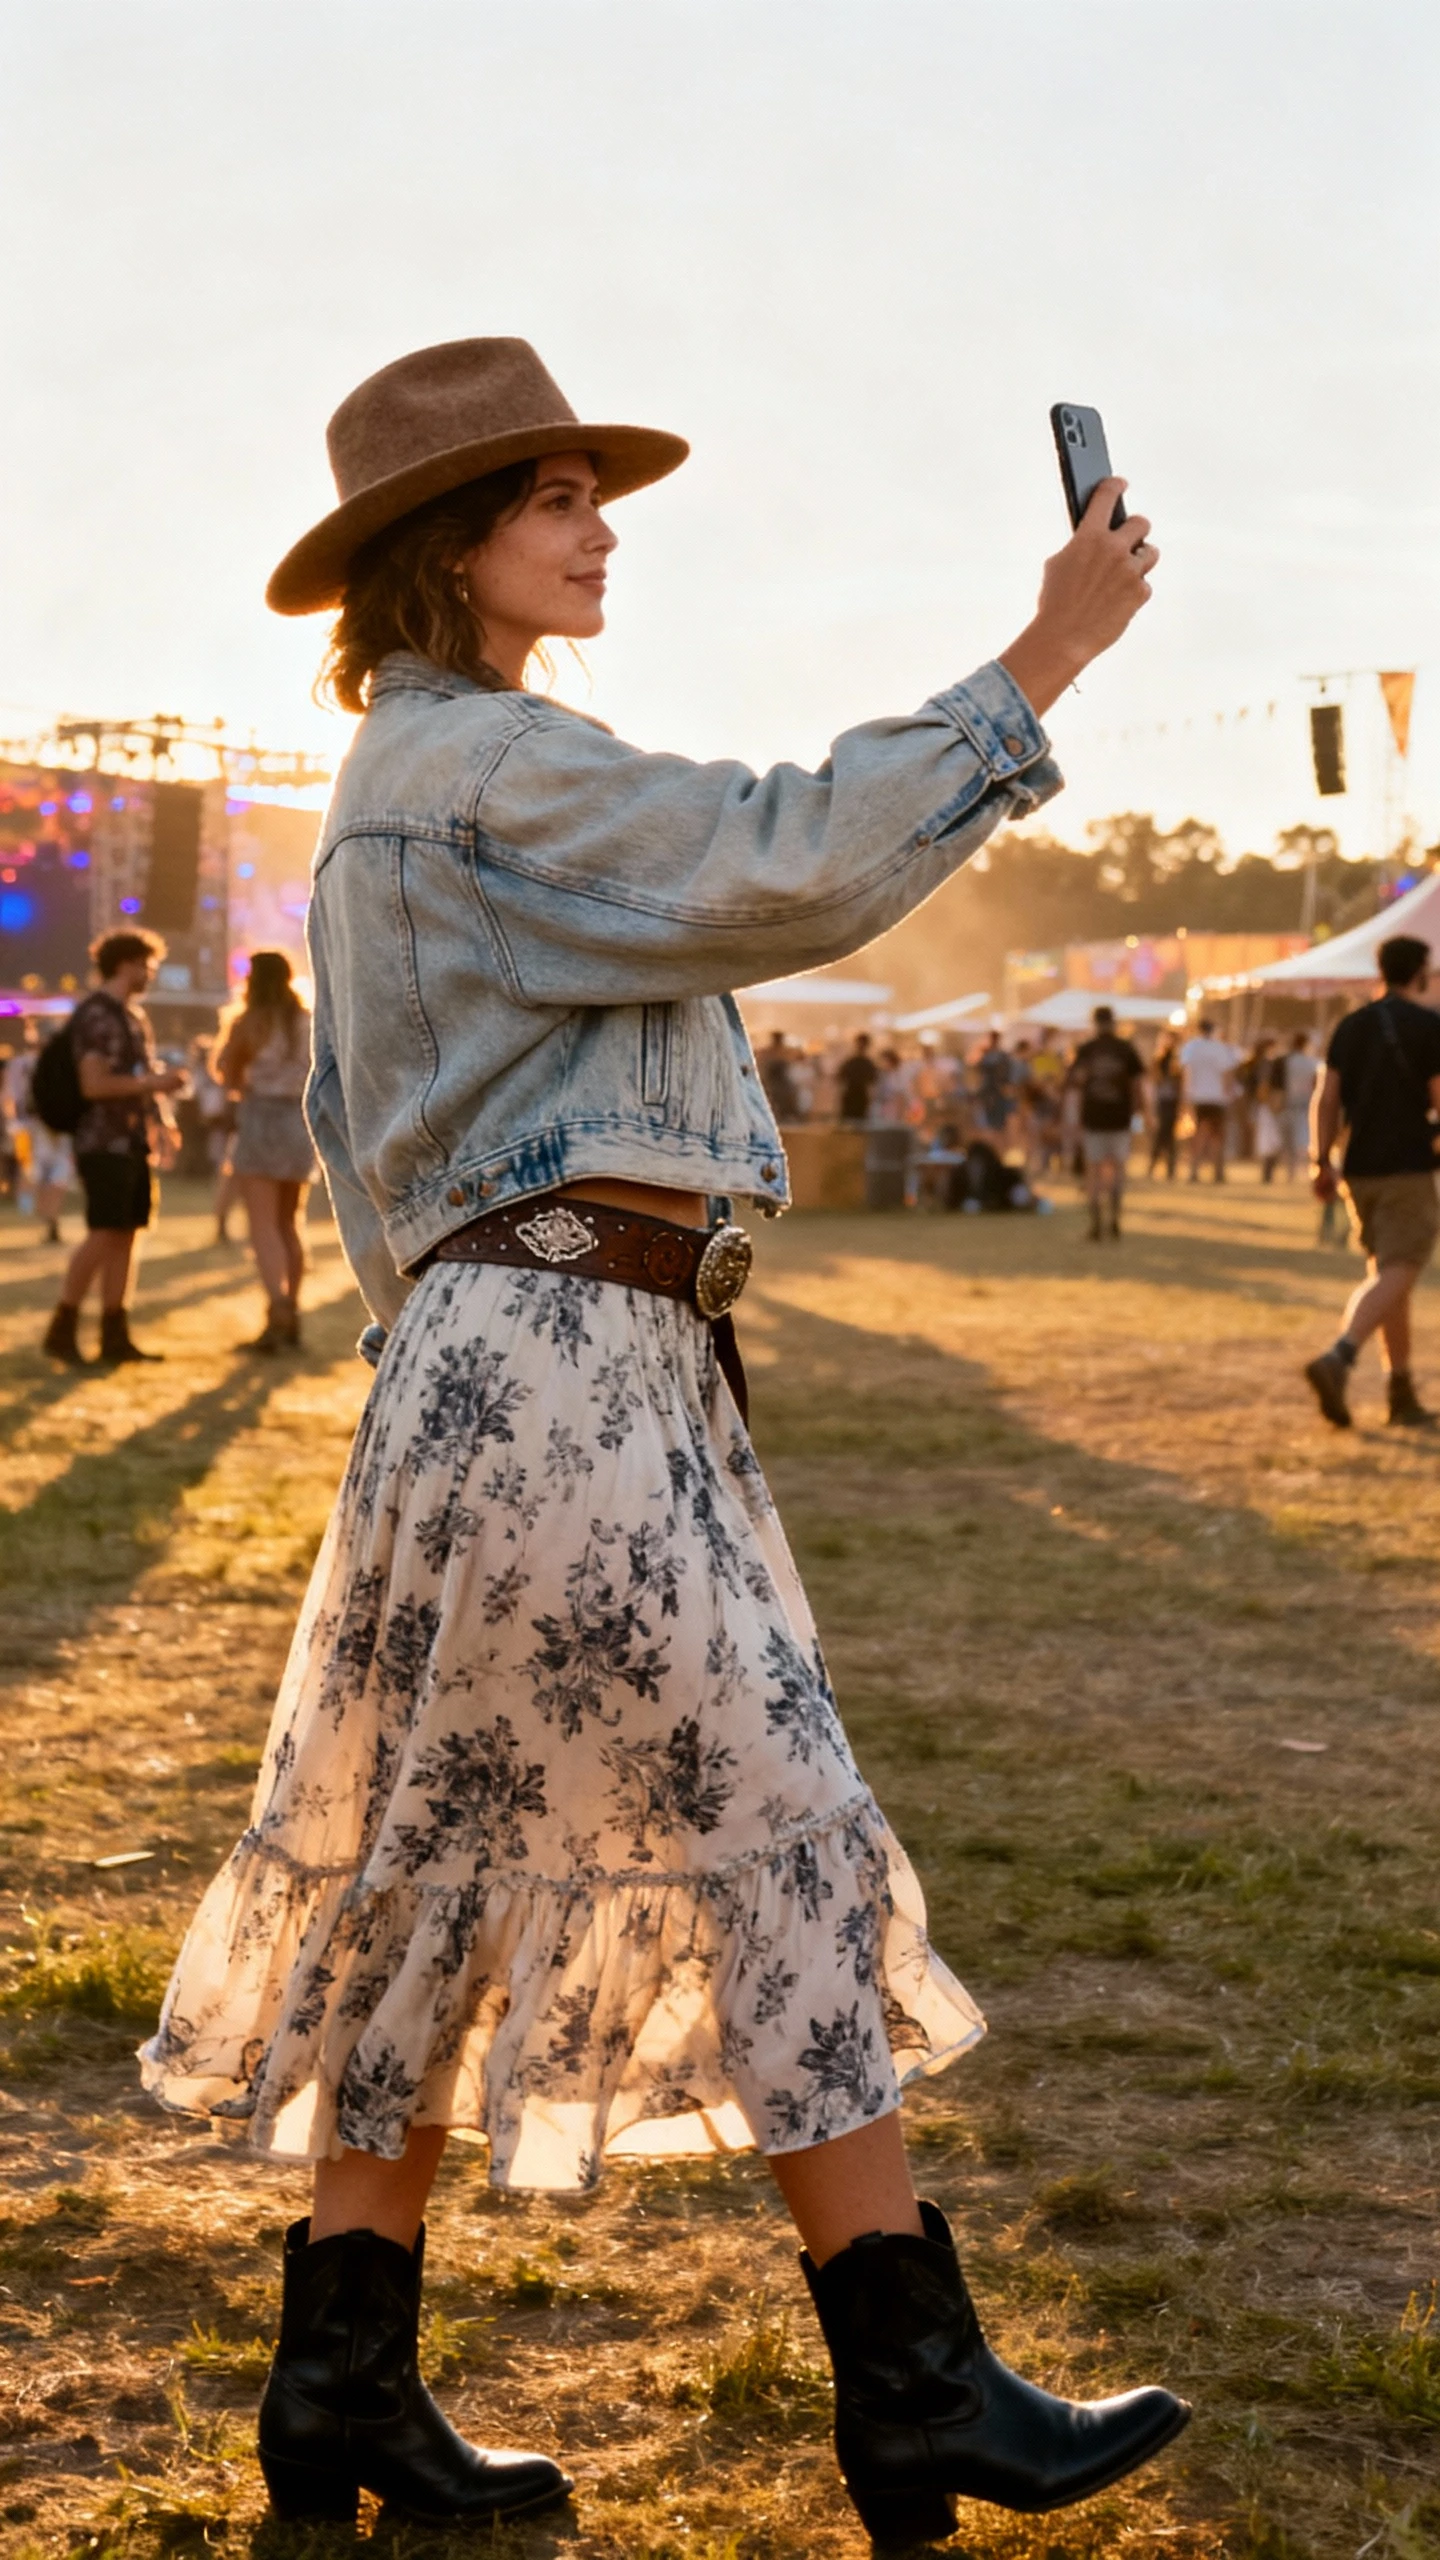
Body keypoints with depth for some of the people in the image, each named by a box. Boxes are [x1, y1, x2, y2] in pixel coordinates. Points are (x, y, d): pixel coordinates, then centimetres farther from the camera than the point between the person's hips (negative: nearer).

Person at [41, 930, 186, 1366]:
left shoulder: (134, 1014, 17)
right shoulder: (95, 1014, -12)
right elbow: (94, 1084, -20)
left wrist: (160, 1119, 11)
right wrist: (154, 1083, -16)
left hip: (134, 1143, 9)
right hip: (105, 1143, -9)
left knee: (126, 1236, 6)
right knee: (103, 1235, -12)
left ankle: (115, 1335, 7)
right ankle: (62, 1329, -6)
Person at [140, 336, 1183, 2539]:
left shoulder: (402, 791, 22)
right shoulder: (483, 766, -10)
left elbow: (363, 1141, 24)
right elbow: (794, 868, -20)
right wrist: (1041, 664, -14)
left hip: (538, 1373, 10)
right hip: (560, 1362, -10)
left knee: (465, 1877, 11)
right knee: (773, 1840, -6)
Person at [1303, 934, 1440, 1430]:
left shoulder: (1350, 1027, 9)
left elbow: (1326, 1099, 6)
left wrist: (1322, 1160, 8)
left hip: (1358, 1167, 6)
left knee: (1385, 1272, 14)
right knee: (1396, 1274, -9)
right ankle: (1337, 1360, -31)